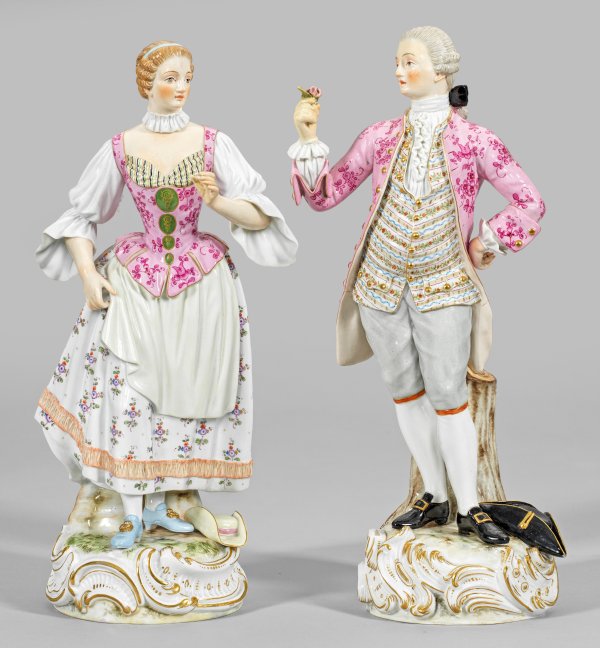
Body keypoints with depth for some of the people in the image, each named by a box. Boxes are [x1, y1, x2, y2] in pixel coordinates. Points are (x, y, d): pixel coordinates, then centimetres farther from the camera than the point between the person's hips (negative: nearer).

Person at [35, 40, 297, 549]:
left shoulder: (213, 143, -1)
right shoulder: (120, 149, 0)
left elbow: (259, 216, -3)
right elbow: (80, 218, 8)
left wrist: (217, 200, -21)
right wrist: (89, 274, -5)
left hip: (201, 280, 0)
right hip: (136, 279, 0)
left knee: (179, 391, 3)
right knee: (128, 388, -8)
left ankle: (158, 503, 18)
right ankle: (132, 511, 2)